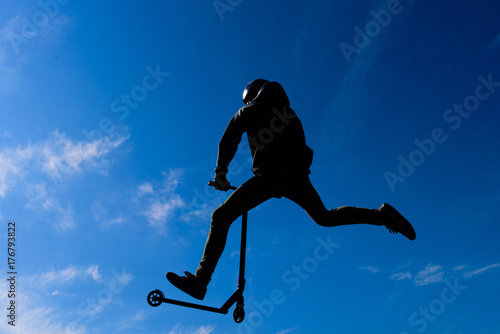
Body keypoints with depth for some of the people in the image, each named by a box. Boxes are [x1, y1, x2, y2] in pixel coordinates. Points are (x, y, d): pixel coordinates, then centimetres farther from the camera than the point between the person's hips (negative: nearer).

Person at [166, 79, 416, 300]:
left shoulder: (250, 110, 16)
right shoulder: (289, 112, 31)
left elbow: (229, 141, 8)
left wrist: (220, 172, 15)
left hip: (269, 175, -5)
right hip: (297, 175, 6)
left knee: (221, 217, -1)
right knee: (325, 218, 27)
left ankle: (201, 281, -11)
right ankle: (381, 214, 11)